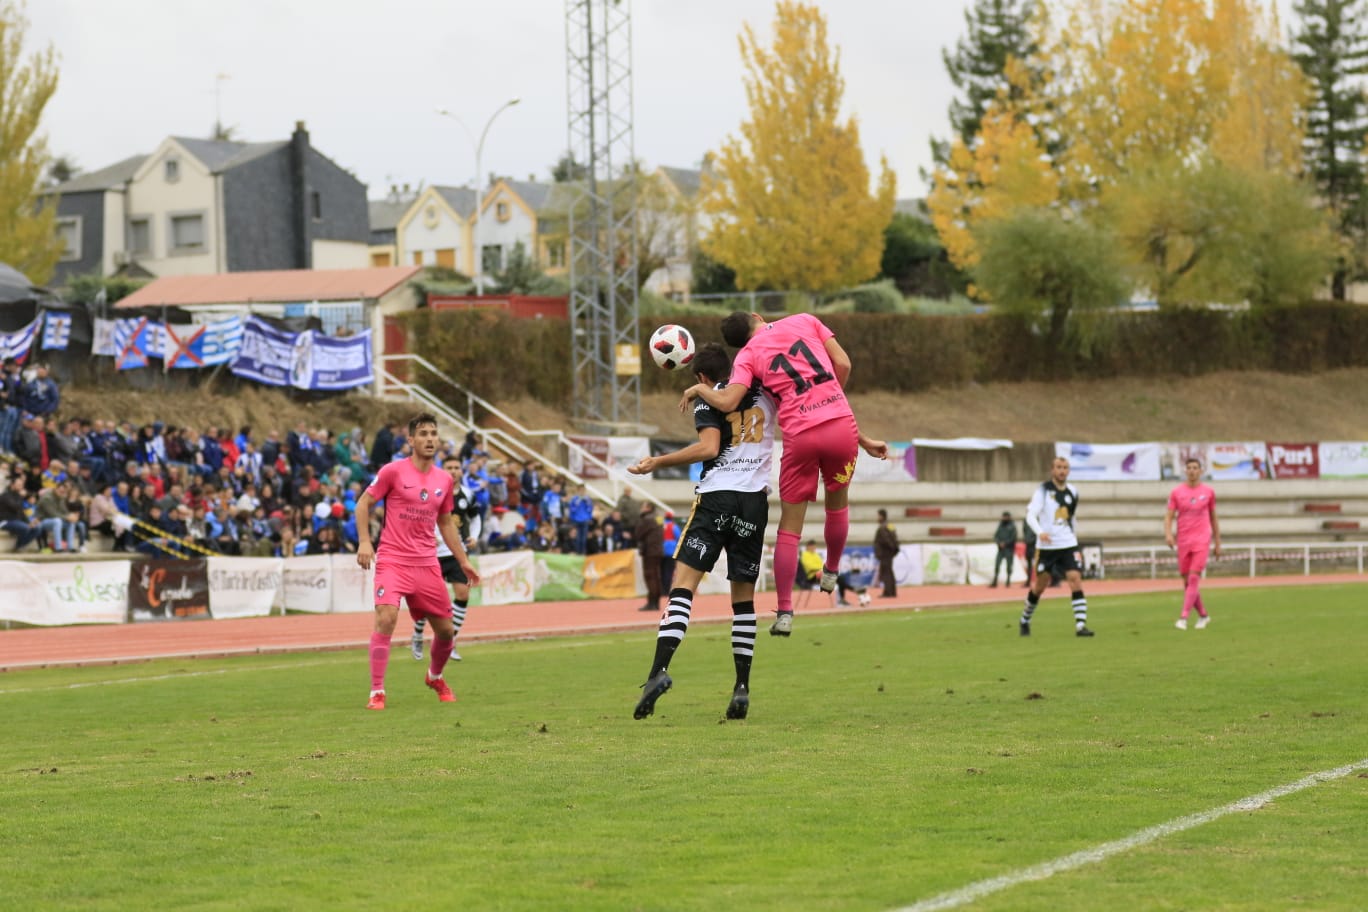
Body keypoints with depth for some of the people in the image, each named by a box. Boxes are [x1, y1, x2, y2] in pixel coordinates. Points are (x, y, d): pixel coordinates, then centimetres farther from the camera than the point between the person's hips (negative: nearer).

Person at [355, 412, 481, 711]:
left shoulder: (444, 480, 9)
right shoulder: (393, 471, -6)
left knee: (446, 630, 8)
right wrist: (364, 541, -13)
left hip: (427, 563, 5)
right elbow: (363, 503, 0)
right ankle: (377, 692, -15)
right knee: (386, 619, -23)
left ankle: (435, 676, 39)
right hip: (392, 560, -5)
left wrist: (463, 561, 19)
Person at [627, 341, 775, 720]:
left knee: (683, 585, -8)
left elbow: (709, 447, -12)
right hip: (755, 500, 4)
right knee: (743, 597, 11)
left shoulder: (708, 399, 2)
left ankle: (659, 670, -26)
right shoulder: (764, 392, 13)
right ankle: (742, 688, 5)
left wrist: (658, 462, -9)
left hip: (716, 496, -4)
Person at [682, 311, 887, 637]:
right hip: (842, 424, 2)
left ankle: (784, 612, 5)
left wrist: (698, 389, 9)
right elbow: (843, 364, 7)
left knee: (789, 527, 7)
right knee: (838, 503, 26)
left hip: (800, 435, -2)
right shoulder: (804, 322, 12)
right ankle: (832, 573, 41)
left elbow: (727, 402, -10)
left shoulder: (747, 356, 4)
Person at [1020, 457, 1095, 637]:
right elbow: (1031, 514, -17)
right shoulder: (1043, 490, -6)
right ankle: (1025, 620, 32)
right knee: (1040, 585, 8)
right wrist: (1040, 532, -33)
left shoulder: (1072, 492, 8)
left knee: (1075, 580, -14)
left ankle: (1081, 625, -18)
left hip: (1068, 545, 3)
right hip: (1047, 546, -3)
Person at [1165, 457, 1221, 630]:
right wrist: (1168, 534, -18)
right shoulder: (1176, 492, 5)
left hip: (1202, 539, -2)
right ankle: (1203, 615, 23)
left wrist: (1218, 543, 15)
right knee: (1187, 581, 5)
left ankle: (1183, 618, -18)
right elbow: (1168, 516, 1)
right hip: (1183, 541, 2)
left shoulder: (1208, 492, 6)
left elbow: (1213, 518, 14)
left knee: (1194, 578, -15)